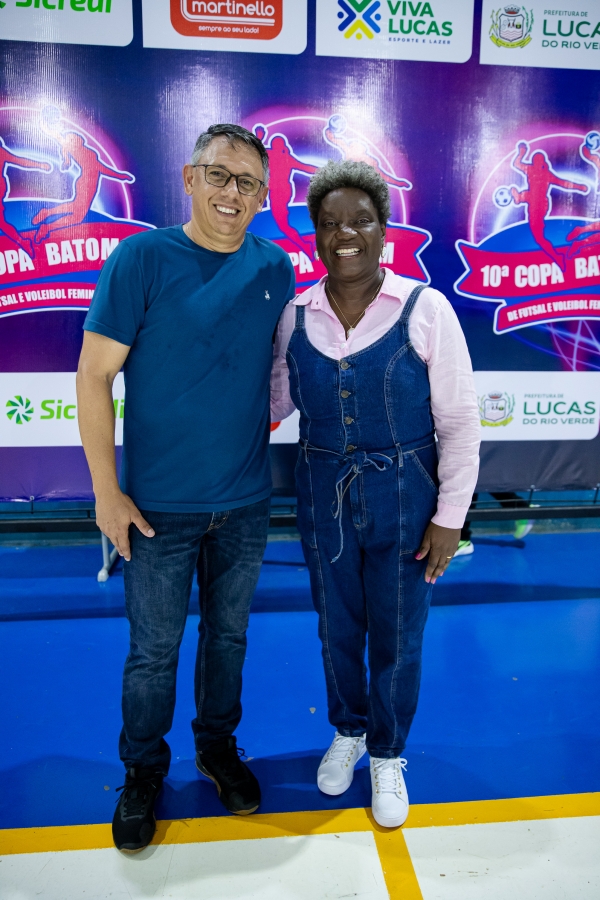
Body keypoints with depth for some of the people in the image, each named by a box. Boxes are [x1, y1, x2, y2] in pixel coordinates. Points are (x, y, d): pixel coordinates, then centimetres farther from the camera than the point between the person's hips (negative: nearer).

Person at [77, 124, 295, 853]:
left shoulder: (276, 270, 2)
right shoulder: (141, 259, -10)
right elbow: (94, 376, -9)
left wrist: (267, 460, 9)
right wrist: (107, 492, -11)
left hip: (245, 504, 4)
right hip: (159, 506, -3)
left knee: (228, 636, 19)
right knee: (153, 651, 11)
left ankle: (217, 746, 43)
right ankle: (143, 771, 36)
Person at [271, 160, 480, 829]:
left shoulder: (424, 309, -11)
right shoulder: (296, 316, -2)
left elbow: (460, 420, -8)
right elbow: (275, 399, 9)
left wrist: (450, 515, -8)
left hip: (403, 500, -2)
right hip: (323, 498, 3)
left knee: (396, 638, 13)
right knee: (337, 628, 19)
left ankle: (387, 755, 40)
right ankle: (348, 731, 48)